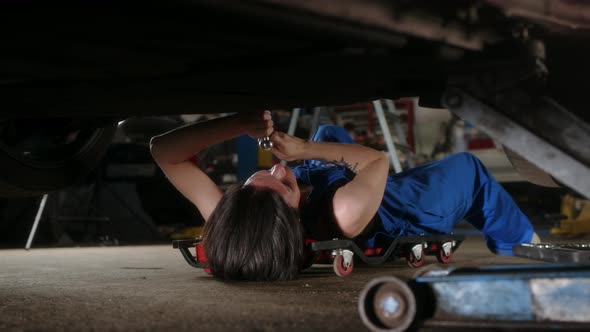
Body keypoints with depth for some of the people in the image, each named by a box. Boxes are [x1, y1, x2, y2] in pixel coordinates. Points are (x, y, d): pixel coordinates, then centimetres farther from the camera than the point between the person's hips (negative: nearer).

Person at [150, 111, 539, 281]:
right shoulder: (345, 215, -51)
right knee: (468, 167, 16)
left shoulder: (229, 222, -41)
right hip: (389, 215, -4)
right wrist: (305, 149, -30)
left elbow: (164, 150, -34)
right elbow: (378, 160, -31)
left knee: (329, 131, 32)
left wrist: (240, 123, -43)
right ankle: (523, 244, 41)